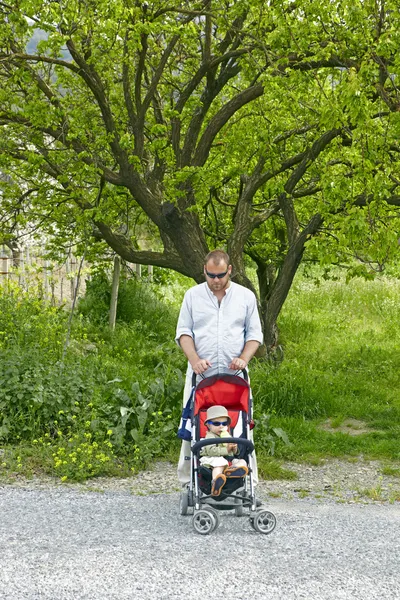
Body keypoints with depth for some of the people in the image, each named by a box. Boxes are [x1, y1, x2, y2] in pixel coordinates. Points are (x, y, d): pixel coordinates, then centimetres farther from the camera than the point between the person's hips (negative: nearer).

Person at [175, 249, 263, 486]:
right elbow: (183, 332, 5)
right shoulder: (193, 295, 7)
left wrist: (244, 358, -9)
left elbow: (255, 333, 9)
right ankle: (189, 479, 9)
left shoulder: (246, 296, 7)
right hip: (200, 374, 0)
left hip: (234, 375, 0)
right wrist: (194, 359, -11)